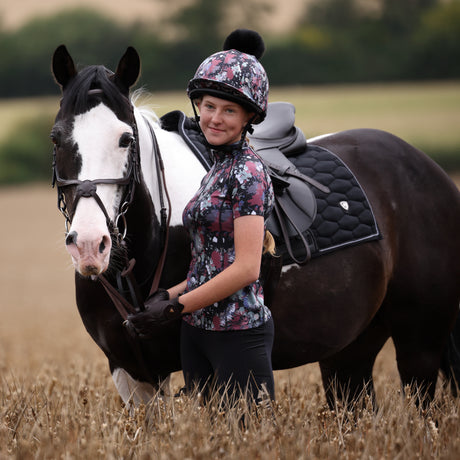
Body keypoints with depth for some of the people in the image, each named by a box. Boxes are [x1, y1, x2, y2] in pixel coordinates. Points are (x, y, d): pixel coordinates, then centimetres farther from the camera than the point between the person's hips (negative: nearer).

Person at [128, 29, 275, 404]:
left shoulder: (249, 172, -11)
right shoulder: (217, 169, 15)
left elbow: (245, 268, -18)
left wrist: (176, 307, -14)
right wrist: (168, 295, 6)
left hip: (238, 334, -9)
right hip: (197, 331, 9)